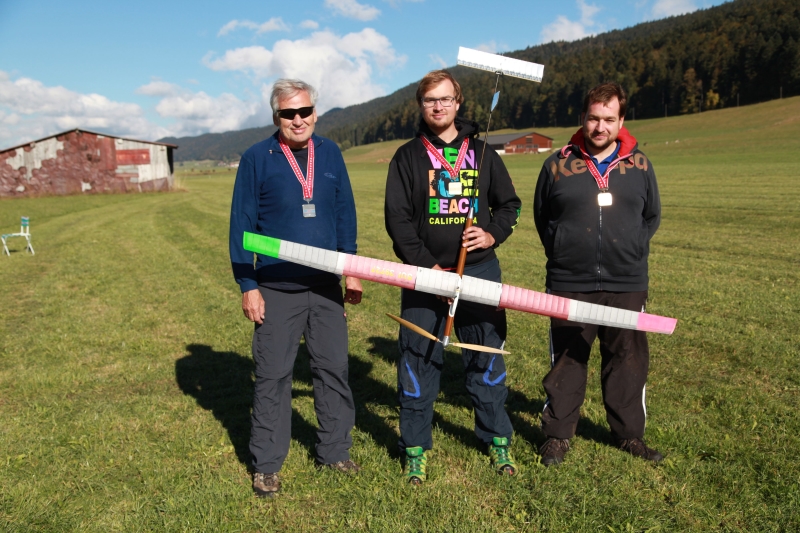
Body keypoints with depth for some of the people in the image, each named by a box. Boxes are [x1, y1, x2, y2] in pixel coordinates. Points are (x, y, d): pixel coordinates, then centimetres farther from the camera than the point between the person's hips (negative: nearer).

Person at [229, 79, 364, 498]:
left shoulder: (329, 153, 5)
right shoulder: (256, 159, -5)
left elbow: (345, 214, 10)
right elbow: (241, 226, -4)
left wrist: (351, 271, 8)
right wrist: (247, 286, -7)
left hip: (326, 287, 4)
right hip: (276, 290, -3)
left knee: (334, 368, 11)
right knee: (272, 376, 6)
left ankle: (334, 451, 28)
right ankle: (266, 464, 21)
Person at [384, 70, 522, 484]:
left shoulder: (482, 152, 9)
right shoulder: (407, 157, 4)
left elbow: (509, 204, 15)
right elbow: (397, 219, -3)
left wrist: (493, 234, -5)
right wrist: (427, 266, -12)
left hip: (479, 270, 2)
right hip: (425, 273, -1)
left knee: (487, 357, 10)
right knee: (418, 363, 4)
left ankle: (497, 438, 28)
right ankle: (415, 447, 20)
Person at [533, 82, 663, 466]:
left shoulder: (639, 165, 5)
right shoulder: (558, 165, 0)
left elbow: (652, 217, 17)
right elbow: (541, 216, 12)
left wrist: (633, 251, 9)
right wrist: (560, 253, 7)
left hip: (627, 286, 2)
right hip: (570, 286, -1)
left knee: (628, 361, 12)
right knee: (566, 362, 7)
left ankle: (630, 434, 30)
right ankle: (558, 434, 22)